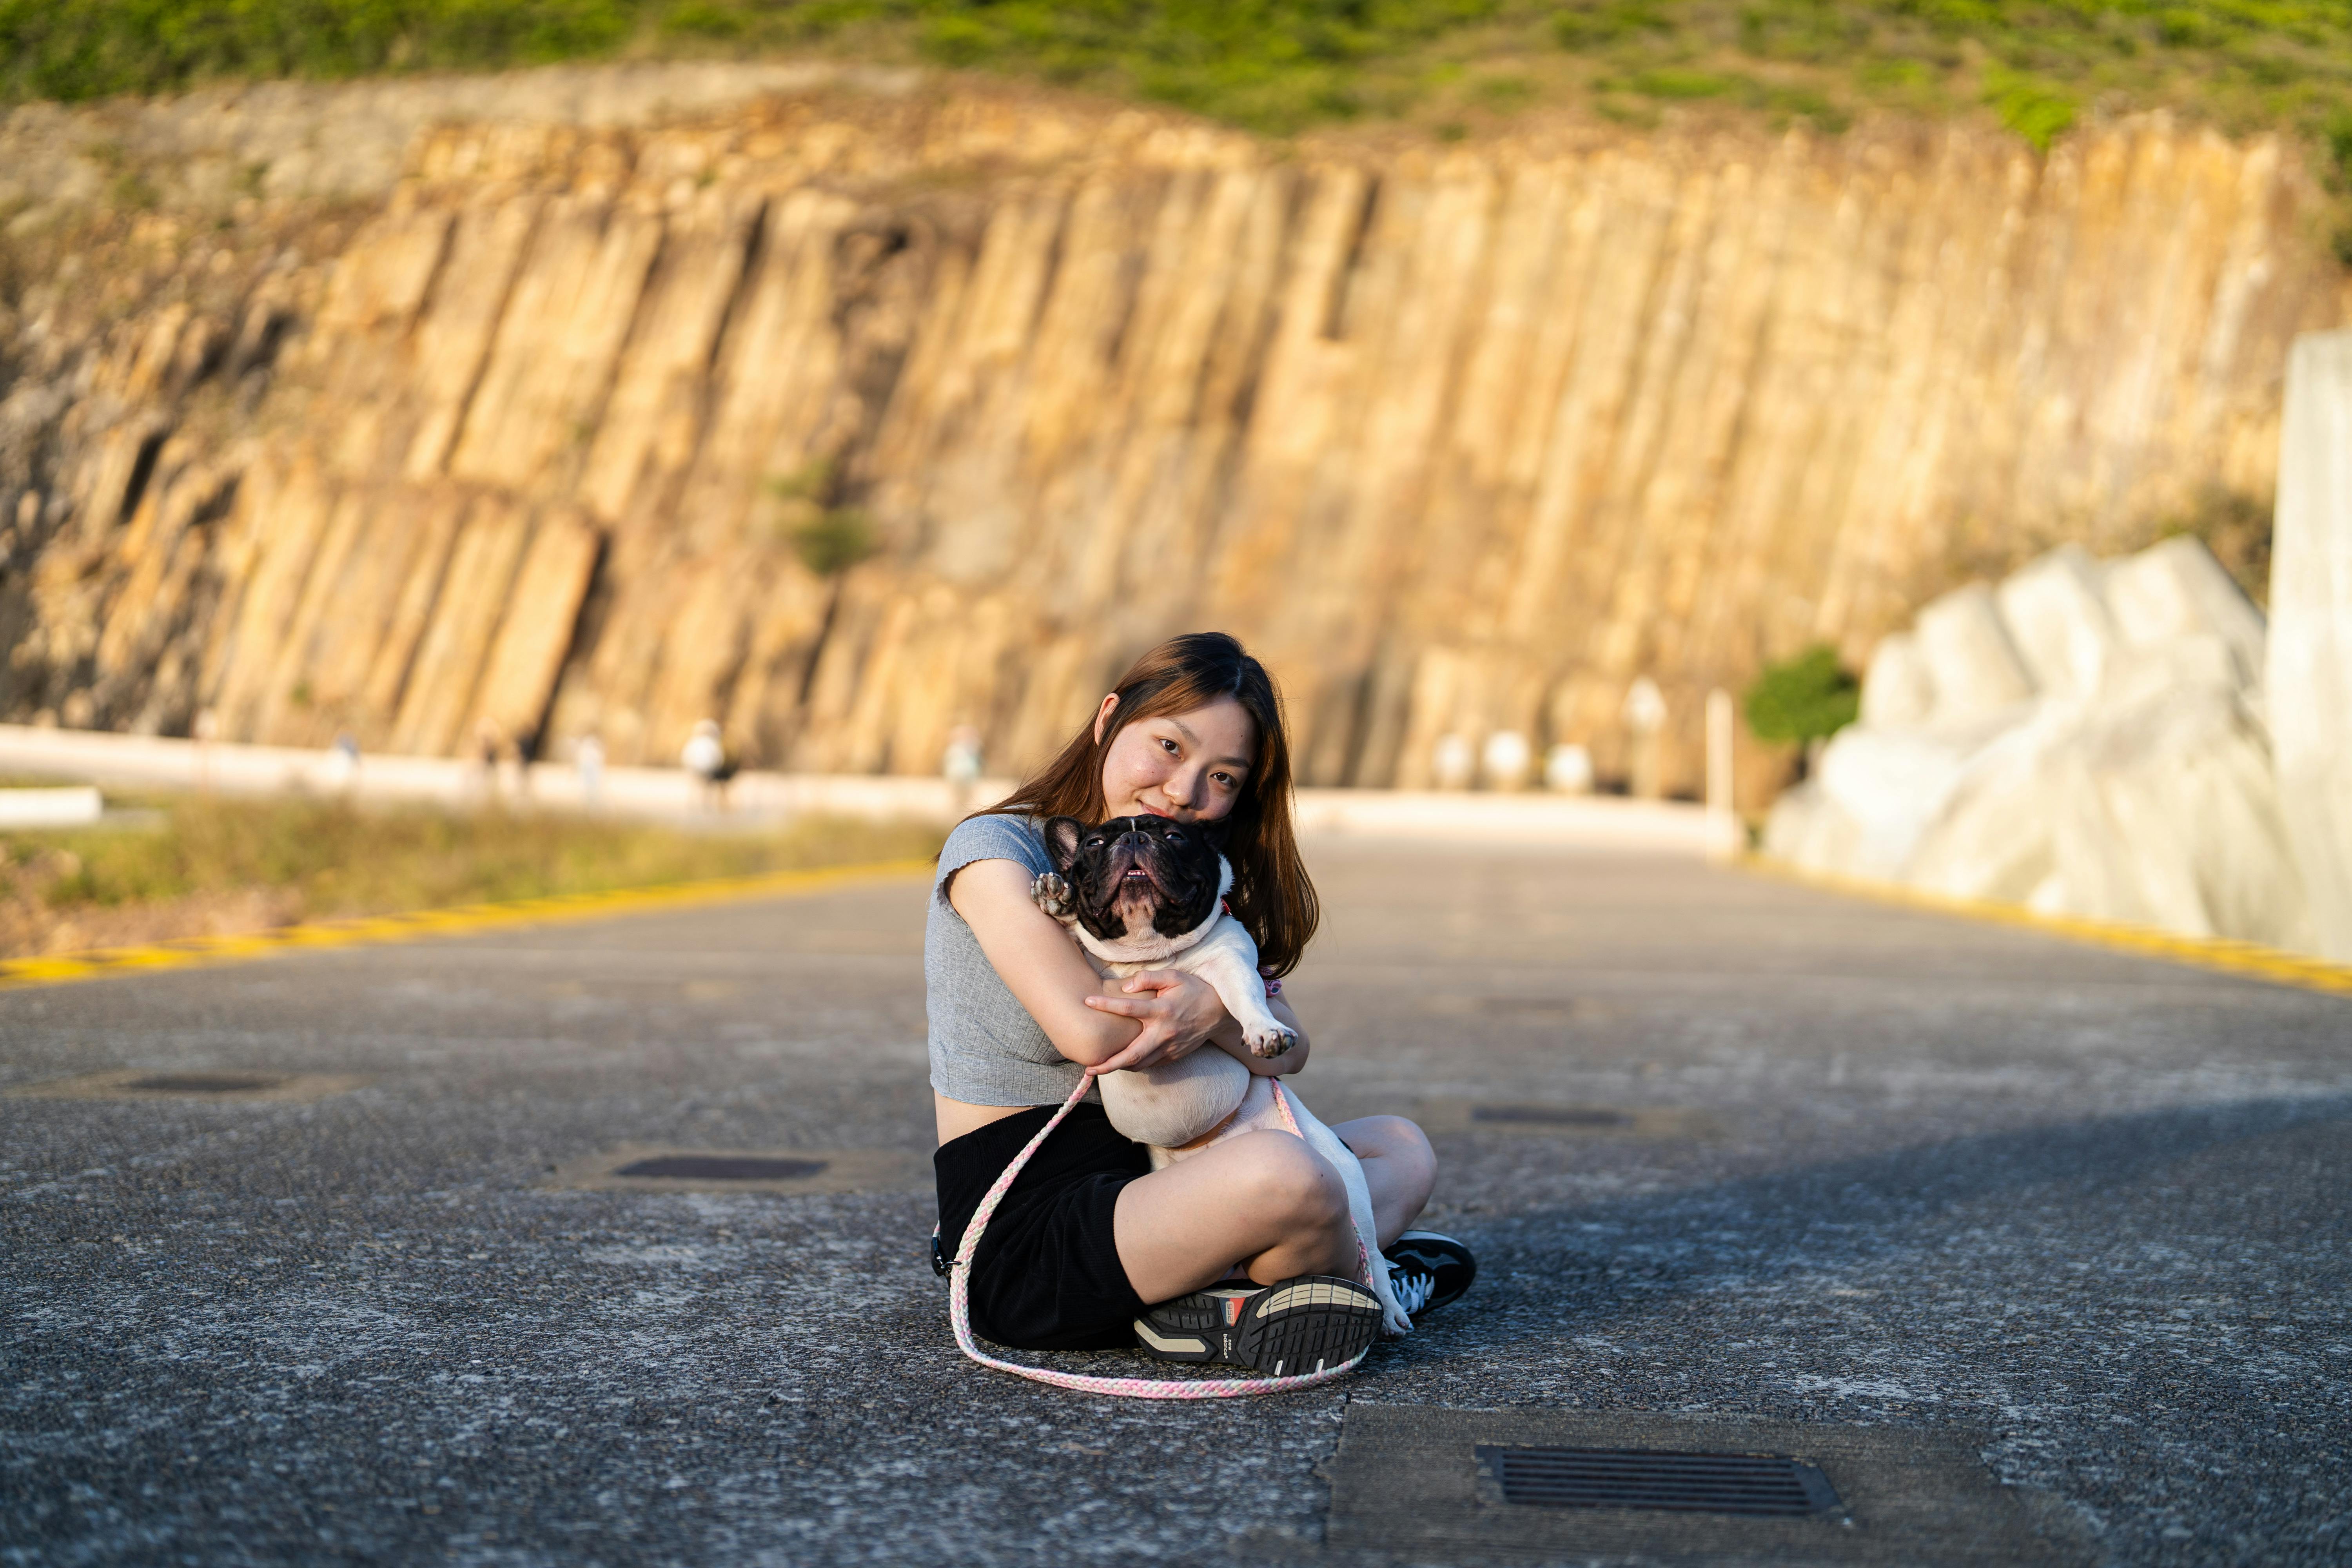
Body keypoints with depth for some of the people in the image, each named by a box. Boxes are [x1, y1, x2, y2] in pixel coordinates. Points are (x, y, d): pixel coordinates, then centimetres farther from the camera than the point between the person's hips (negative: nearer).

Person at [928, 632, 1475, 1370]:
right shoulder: (993, 852, -10)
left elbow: (1288, 1049, -1)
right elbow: (1091, 1033, -22)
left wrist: (1206, 1012, -23)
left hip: (1139, 1184, 9)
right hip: (1022, 1243, -9)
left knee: (1400, 1147, 9)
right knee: (1282, 1171, -33)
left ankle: (1224, 1295, -16)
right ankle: (1359, 1276, 1)